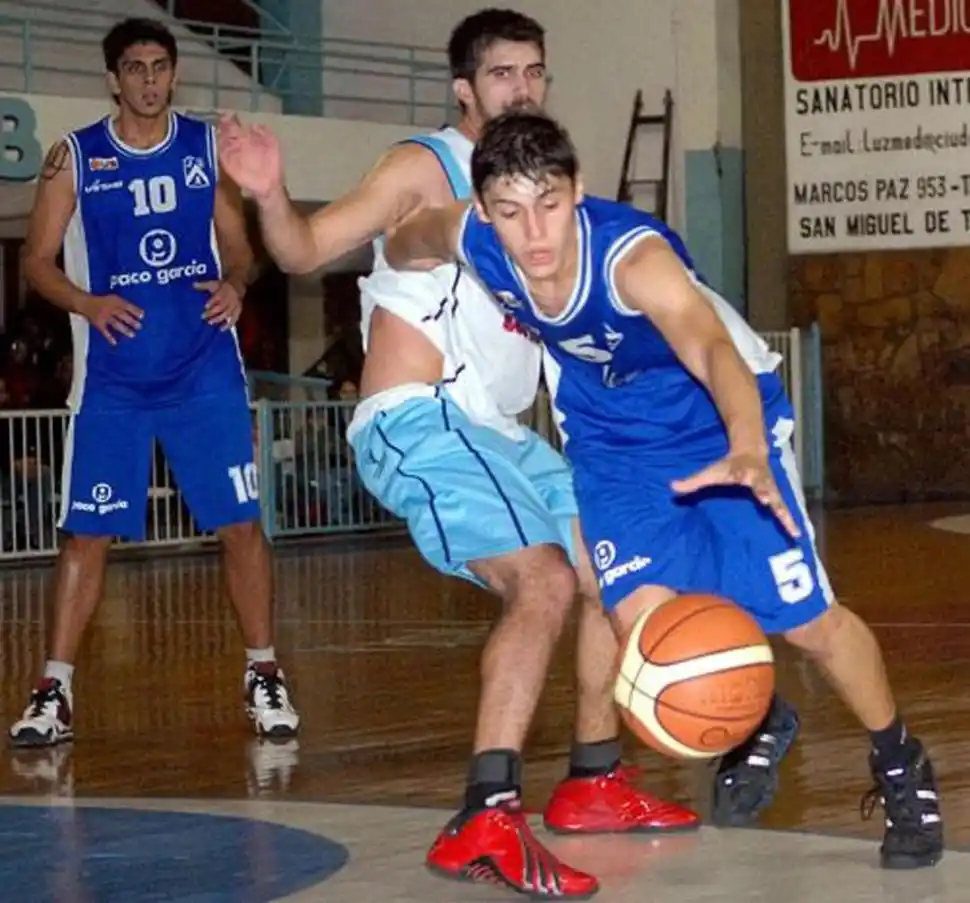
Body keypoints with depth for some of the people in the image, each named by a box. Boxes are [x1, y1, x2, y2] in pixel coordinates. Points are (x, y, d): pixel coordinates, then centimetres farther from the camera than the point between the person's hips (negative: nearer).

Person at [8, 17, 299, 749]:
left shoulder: (207, 147, 5)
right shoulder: (76, 157, 1)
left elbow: (238, 245, 11)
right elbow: (39, 260, 2)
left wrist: (235, 284, -11)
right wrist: (87, 303, -17)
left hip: (206, 369, 1)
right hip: (113, 377, -1)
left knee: (241, 522, -1)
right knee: (88, 531, -1)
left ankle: (265, 676, 11)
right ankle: (55, 691, 5)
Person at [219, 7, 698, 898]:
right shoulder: (427, 168, -6)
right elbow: (306, 251, -12)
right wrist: (270, 195, -31)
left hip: (499, 431, 9)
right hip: (420, 423, -9)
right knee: (543, 583, -26)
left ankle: (594, 782, 28)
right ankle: (486, 822, -33)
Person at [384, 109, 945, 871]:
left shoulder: (633, 255, -40)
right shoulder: (468, 238, -24)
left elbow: (714, 348, -60)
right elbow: (402, 248, 2)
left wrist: (747, 450, -76)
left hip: (723, 418, -4)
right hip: (614, 435, 4)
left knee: (807, 620, -7)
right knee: (642, 616, -13)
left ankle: (900, 767, 21)